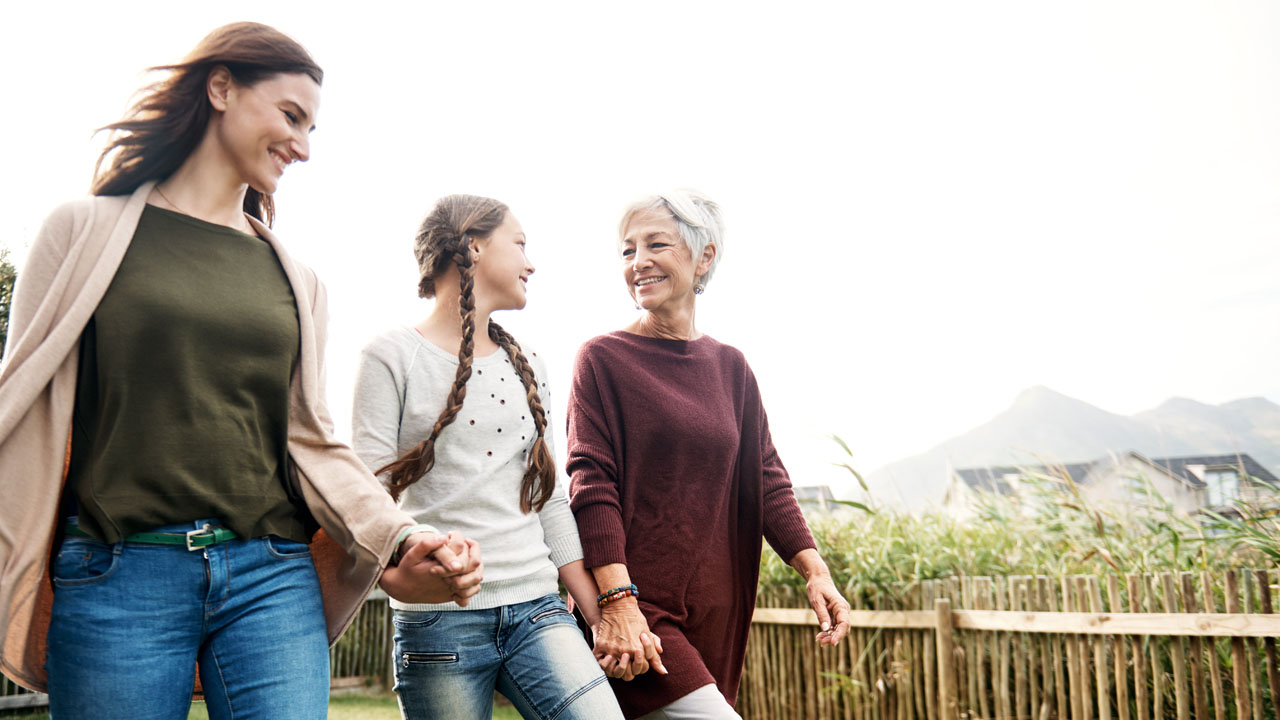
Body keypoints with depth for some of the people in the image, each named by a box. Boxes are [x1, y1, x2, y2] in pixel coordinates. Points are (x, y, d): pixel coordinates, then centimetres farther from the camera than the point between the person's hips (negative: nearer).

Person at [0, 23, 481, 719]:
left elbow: (311, 441, 8)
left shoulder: (297, 281, 13)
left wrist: (400, 538, -7)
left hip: (273, 580, 2)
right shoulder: (86, 231, 7)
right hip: (114, 577, -2)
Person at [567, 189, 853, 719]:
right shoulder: (604, 358, -3)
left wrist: (814, 570, -5)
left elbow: (766, 477, 8)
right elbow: (592, 485, -10)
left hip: (715, 611, 5)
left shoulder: (730, 367, 11)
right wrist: (618, 601, -20)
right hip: (634, 604, -5)